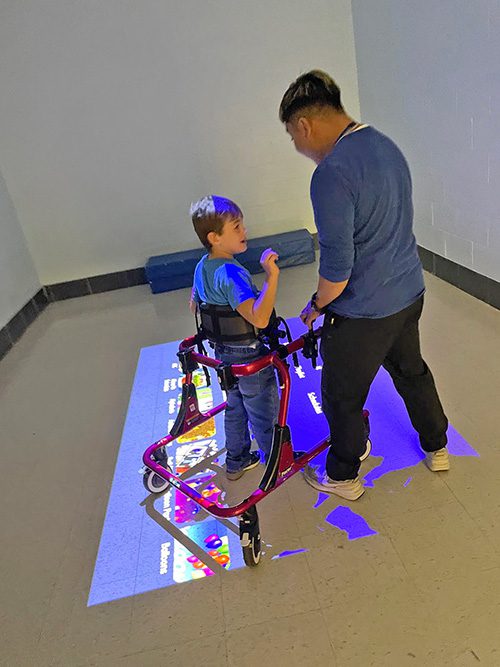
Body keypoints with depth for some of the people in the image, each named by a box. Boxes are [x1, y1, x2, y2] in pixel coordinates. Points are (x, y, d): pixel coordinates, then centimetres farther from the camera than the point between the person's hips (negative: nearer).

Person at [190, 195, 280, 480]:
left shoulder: (202, 266, -1)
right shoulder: (232, 273, -30)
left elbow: (195, 304, 14)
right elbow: (259, 318, -41)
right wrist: (272, 276, -47)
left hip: (223, 352, 9)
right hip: (249, 357, -8)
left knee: (235, 407, 25)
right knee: (265, 416, 12)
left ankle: (236, 461, 43)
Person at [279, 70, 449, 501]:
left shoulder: (332, 174, -25)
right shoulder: (386, 145, 5)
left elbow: (336, 267, -25)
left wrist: (317, 306, -6)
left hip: (363, 312, -8)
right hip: (410, 292, 9)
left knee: (342, 396, 12)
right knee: (412, 371, 27)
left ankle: (342, 477, 34)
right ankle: (437, 448, 47)